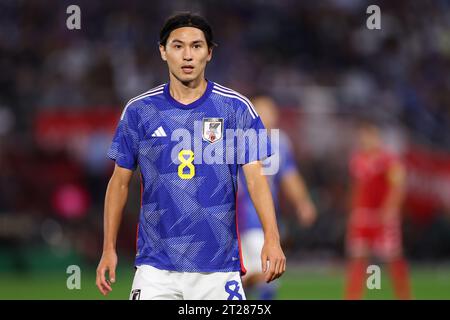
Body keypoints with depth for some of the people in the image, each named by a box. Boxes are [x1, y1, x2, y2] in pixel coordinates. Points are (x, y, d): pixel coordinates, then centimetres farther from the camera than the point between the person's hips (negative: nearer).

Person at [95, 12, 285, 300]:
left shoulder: (237, 108, 1)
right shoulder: (138, 111, 5)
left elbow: (256, 177, -5)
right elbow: (120, 181, 10)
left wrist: (272, 239, -18)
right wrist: (109, 249, 4)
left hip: (219, 267, 0)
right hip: (156, 265, 1)